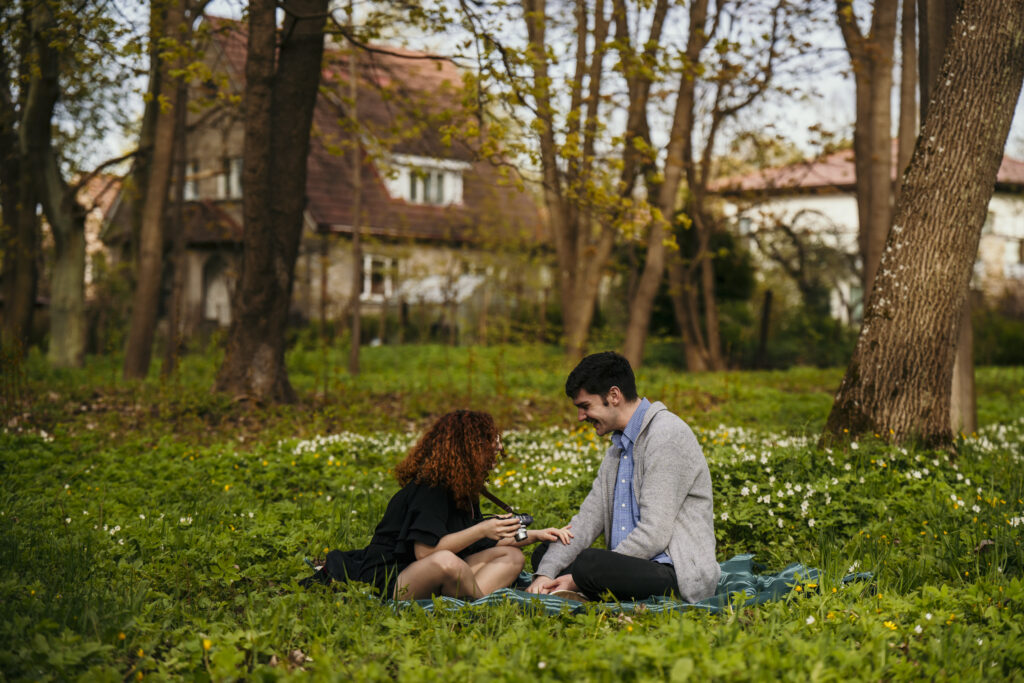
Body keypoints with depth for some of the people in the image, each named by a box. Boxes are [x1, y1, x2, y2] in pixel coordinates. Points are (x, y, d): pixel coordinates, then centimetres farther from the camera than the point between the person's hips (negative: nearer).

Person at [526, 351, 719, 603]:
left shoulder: (668, 436, -15)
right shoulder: (619, 446, 17)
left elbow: (653, 535, -21)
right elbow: (588, 518, 11)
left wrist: (579, 580, -17)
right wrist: (546, 573, -5)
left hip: (677, 575, -10)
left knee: (588, 562, -33)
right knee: (544, 555, 11)